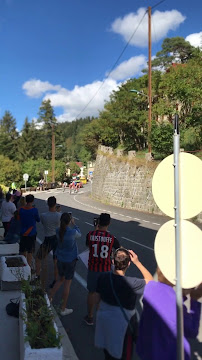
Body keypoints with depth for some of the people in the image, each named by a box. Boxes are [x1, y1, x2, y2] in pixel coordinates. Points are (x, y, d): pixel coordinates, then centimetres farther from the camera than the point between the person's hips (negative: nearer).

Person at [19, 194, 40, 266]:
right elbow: (38, 220, -1)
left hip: (23, 233, 4)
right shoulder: (34, 210, -15)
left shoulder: (21, 209, -4)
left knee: (23, 251, 17)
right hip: (31, 233, -4)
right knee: (30, 251, 4)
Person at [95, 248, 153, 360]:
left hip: (104, 319, 5)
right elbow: (150, 281, -14)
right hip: (122, 324, -4)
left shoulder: (103, 277, -16)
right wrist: (137, 262, -18)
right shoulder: (131, 283, -31)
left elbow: (98, 299, -1)